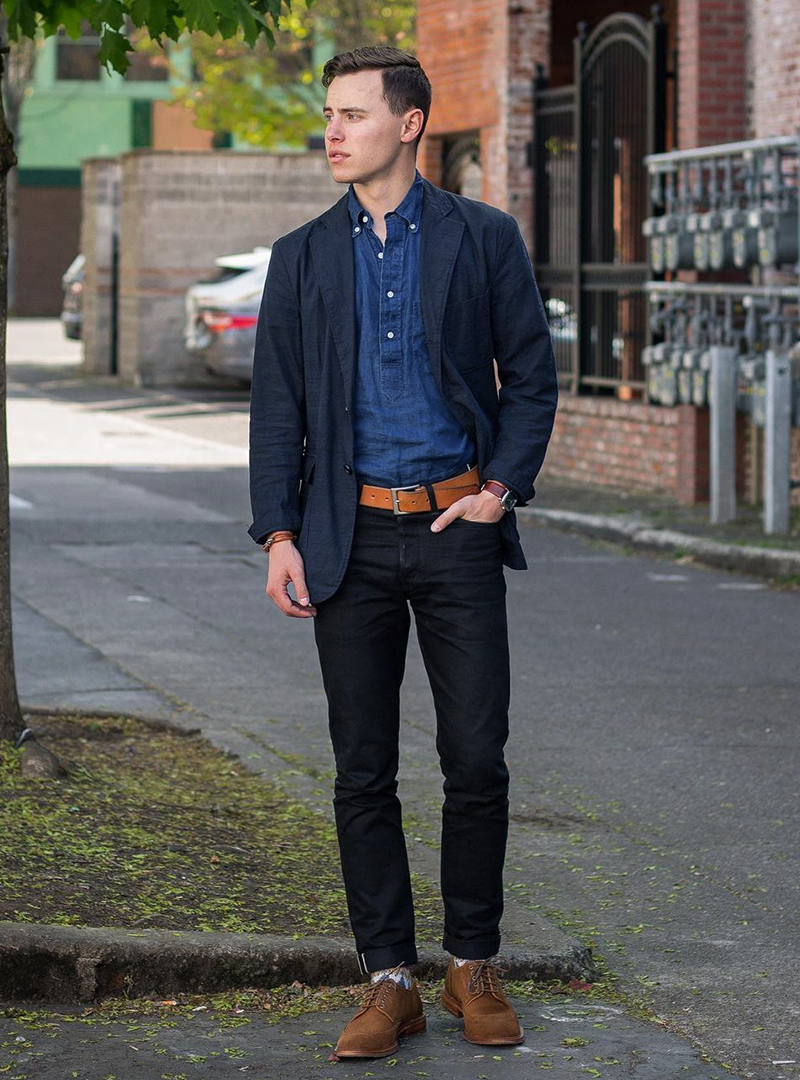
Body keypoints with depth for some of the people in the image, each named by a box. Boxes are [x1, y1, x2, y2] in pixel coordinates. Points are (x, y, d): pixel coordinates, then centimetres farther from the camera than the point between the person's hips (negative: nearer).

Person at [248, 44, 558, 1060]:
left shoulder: (484, 239, 2)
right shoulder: (302, 256, 7)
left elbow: (532, 378, 7)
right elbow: (275, 405, 7)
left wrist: (501, 489, -5)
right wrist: (277, 534, -2)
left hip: (456, 528, -1)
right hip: (352, 537, 2)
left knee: (477, 761, -1)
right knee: (363, 775, 3)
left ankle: (474, 965, 15)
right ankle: (388, 982, 11)